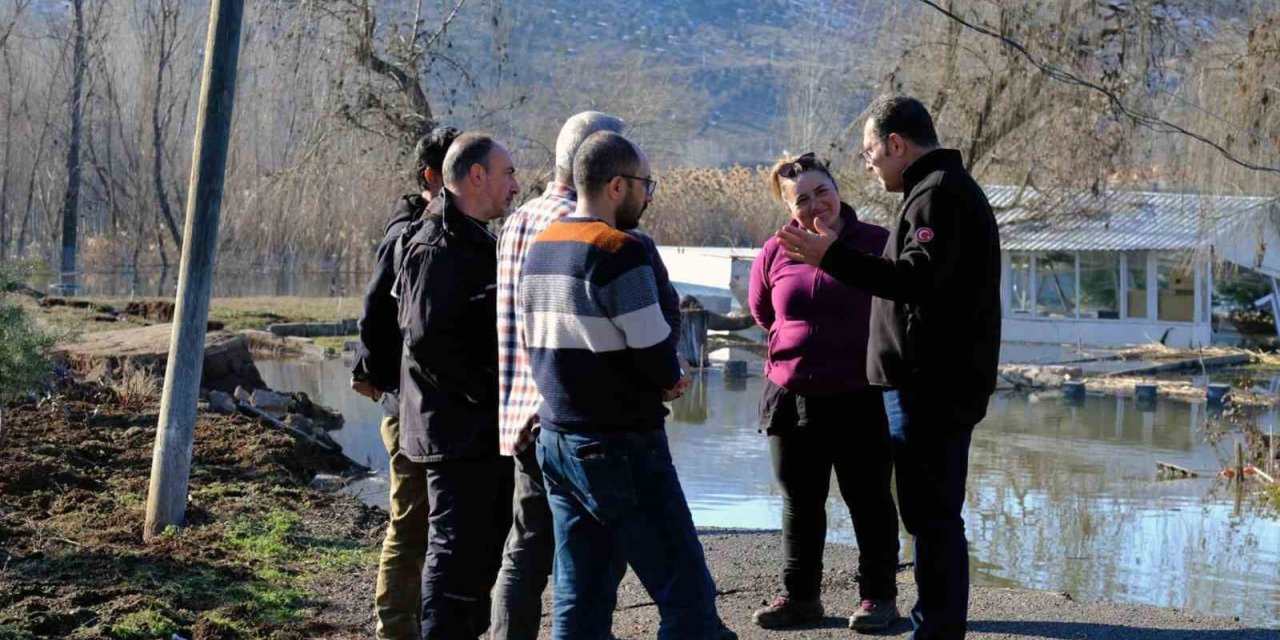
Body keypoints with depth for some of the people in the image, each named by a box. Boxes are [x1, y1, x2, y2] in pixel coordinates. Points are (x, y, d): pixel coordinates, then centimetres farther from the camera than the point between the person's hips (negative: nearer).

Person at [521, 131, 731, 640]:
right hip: (619, 446, -8)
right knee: (688, 595, -4)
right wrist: (668, 379, 7)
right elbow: (660, 363, -16)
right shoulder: (618, 253, -14)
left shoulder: (539, 249, 11)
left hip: (555, 440, 8)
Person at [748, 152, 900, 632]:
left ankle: (878, 596, 17)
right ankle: (799, 595, 23)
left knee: (868, 500, 6)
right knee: (799, 502, 13)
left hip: (861, 397, -3)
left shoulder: (876, 244, -7)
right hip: (791, 395, 3)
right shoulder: (775, 254, 1)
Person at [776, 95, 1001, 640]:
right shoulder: (949, 189, 21)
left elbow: (918, 278, -26)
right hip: (941, 386, 11)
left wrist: (833, 258, -27)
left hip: (931, 390, -11)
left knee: (931, 517, -8)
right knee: (933, 517, 15)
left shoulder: (938, 194, -13)